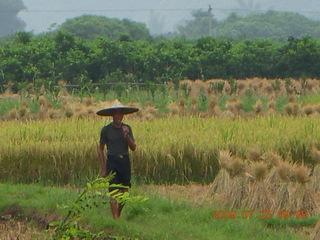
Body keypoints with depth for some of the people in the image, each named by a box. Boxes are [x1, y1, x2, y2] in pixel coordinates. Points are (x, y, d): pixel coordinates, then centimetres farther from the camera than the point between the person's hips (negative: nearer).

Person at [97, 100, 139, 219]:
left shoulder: (127, 128, 7)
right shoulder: (106, 130, 0)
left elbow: (133, 147, 1)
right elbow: (100, 149, 4)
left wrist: (127, 136, -15)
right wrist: (103, 168, 0)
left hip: (125, 162, 3)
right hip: (112, 162, -3)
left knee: (124, 192, 7)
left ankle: (118, 214, 28)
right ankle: (115, 219, -10)